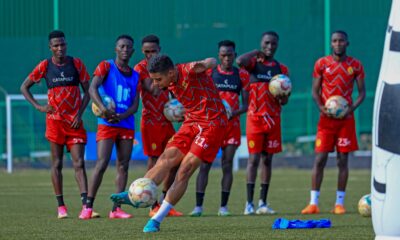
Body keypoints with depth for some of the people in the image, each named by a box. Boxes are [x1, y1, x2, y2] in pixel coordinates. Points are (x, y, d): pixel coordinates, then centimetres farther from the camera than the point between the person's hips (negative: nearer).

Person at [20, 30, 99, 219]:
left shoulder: (76, 64, 1)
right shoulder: (45, 66, 0)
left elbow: (87, 91, 6)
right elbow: (24, 87, 10)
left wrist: (80, 114, -6)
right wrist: (38, 106, -2)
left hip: (75, 121, 0)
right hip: (55, 121, 0)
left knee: (79, 163, -7)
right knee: (57, 163, 3)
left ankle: (85, 205, -14)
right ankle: (61, 206, 8)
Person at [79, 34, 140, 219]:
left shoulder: (135, 76, 14)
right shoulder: (106, 67, 0)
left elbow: (135, 105, 9)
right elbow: (93, 88, -14)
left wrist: (121, 116, -11)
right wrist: (102, 108, -29)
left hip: (126, 124, 5)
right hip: (107, 124, -5)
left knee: (123, 166, 2)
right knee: (102, 164, -14)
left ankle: (116, 209, 4)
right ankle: (88, 207, -10)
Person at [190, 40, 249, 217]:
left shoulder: (242, 75, 5)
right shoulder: (209, 73, 3)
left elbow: (245, 105, 4)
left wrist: (234, 112, -15)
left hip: (232, 124, 1)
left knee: (227, 165, 0)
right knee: (204, 164, -6)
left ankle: (223, 206, 4)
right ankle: (198, 206, -7)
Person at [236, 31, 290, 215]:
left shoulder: (282, 69, 10)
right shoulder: (254, 63, 1)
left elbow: (284, 101, 12)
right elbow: (240, 61, -24)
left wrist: (282, 96, -11)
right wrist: (257, 53, -11)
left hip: (273, 118, 4)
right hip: (255, 117, -4)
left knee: (267, 159, 5)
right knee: (254, 158, -7)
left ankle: (263, 203, 9)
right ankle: (249, 203, -6)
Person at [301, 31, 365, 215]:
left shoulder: (355, 65, 3)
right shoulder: (321, 64, 3)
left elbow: (362, 92, 6)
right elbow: (315, 91, 5)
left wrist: (352, 107, -12)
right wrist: (321, 107, -14)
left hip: (346, 118, 0)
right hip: (326, 118, 0)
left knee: (343, 160, 1)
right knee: (319, 159, -5)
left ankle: (339, 203, 6)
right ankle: (313, 203, -4)